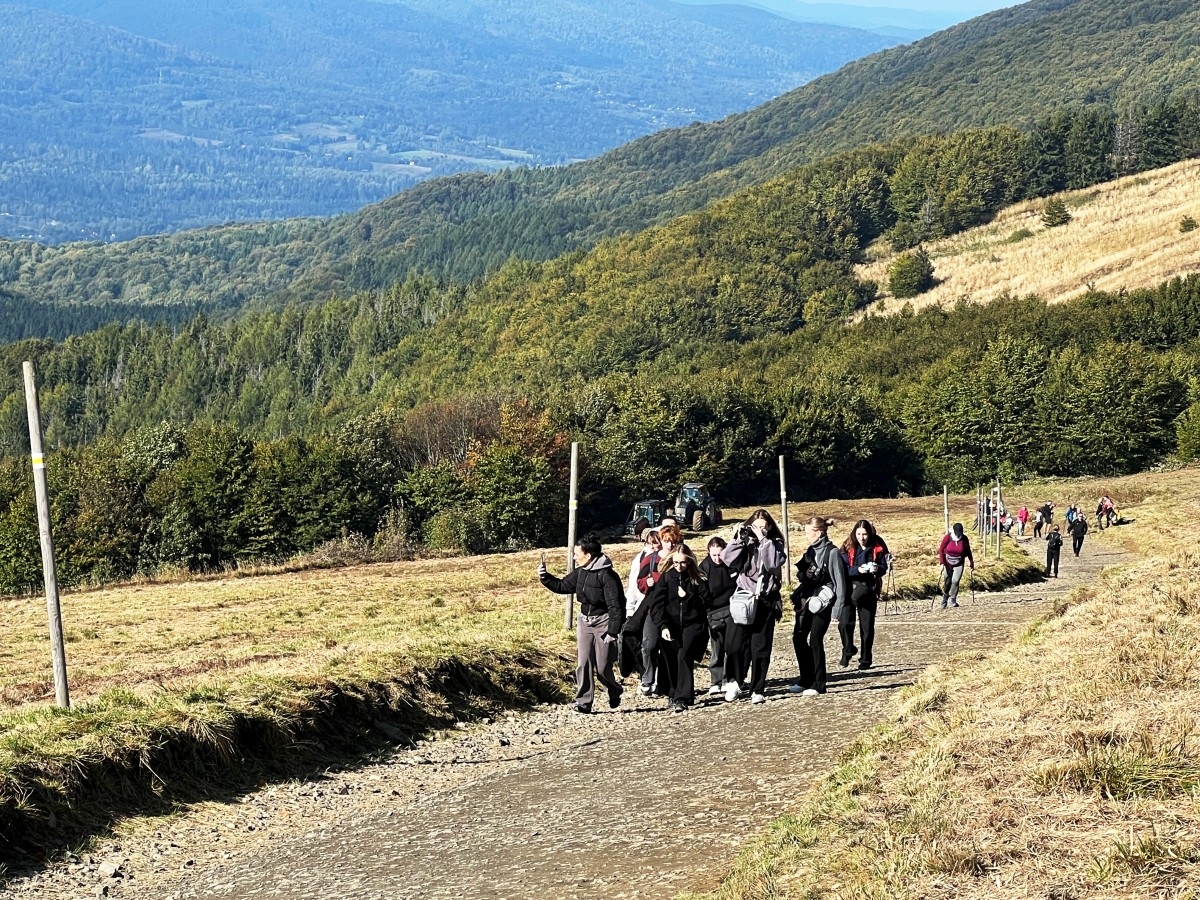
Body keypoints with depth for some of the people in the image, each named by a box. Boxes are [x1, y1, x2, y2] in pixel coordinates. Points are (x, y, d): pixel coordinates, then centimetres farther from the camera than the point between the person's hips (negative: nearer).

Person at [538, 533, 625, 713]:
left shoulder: (607, 575, -21)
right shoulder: (580, 572, 1)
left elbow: (615, 606, -20)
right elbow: (562, 586, 17)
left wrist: (613, 632, -20)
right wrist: (545, 578, 3)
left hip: (603, 622, -7)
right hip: (585, 622, 7)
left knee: (602, 668, 0)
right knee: (583, 663, 0)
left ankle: (615, 691, 29)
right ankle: (583, 702, 3)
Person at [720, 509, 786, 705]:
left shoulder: (775, 544, 5)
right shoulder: (745, 542, 6)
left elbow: (773, 563, -15)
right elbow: (727, 559, -9)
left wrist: (764, 540, -16)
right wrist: (738, 538, -15)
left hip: (765, 602, 0)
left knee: (760, 649, 3)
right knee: (734, 644, -7)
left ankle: (757, 690, 12)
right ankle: (734, 681, 14)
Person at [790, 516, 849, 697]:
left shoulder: (832, 552, -11)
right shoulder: (811, 551, 11)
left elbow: (840, 581, -13)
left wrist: (838, 609, -16)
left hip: (822, 602, -8)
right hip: (807, 600, 8)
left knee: (815, 640, -7)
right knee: (798, 637, 7)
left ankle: (818, 684, 2)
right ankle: (806, 680, 19)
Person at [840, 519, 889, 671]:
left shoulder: (878, 547, -2)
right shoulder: (848, 547, -4)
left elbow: (884, 567, 3)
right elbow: (843, 569, -10)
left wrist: (877, 569, -20)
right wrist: (858, 569, -27)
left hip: (869, 589, 1)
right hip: (850, 588, 0)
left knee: (867, 626, 7)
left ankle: (866, 659, 16)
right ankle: (847, 650, 7)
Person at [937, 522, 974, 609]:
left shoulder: (965, 539, -10)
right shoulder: (948, 538, -15)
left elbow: (968, 552, 4)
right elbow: (941, 550, -11)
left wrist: (971, 563, 10)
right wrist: (942, 563, -19)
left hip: (959, 564, 0)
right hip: (948, 563, 0)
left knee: (955, 581, -14)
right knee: (947, 582, 5)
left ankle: (952, 601, -2)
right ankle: (945, 599, 29)